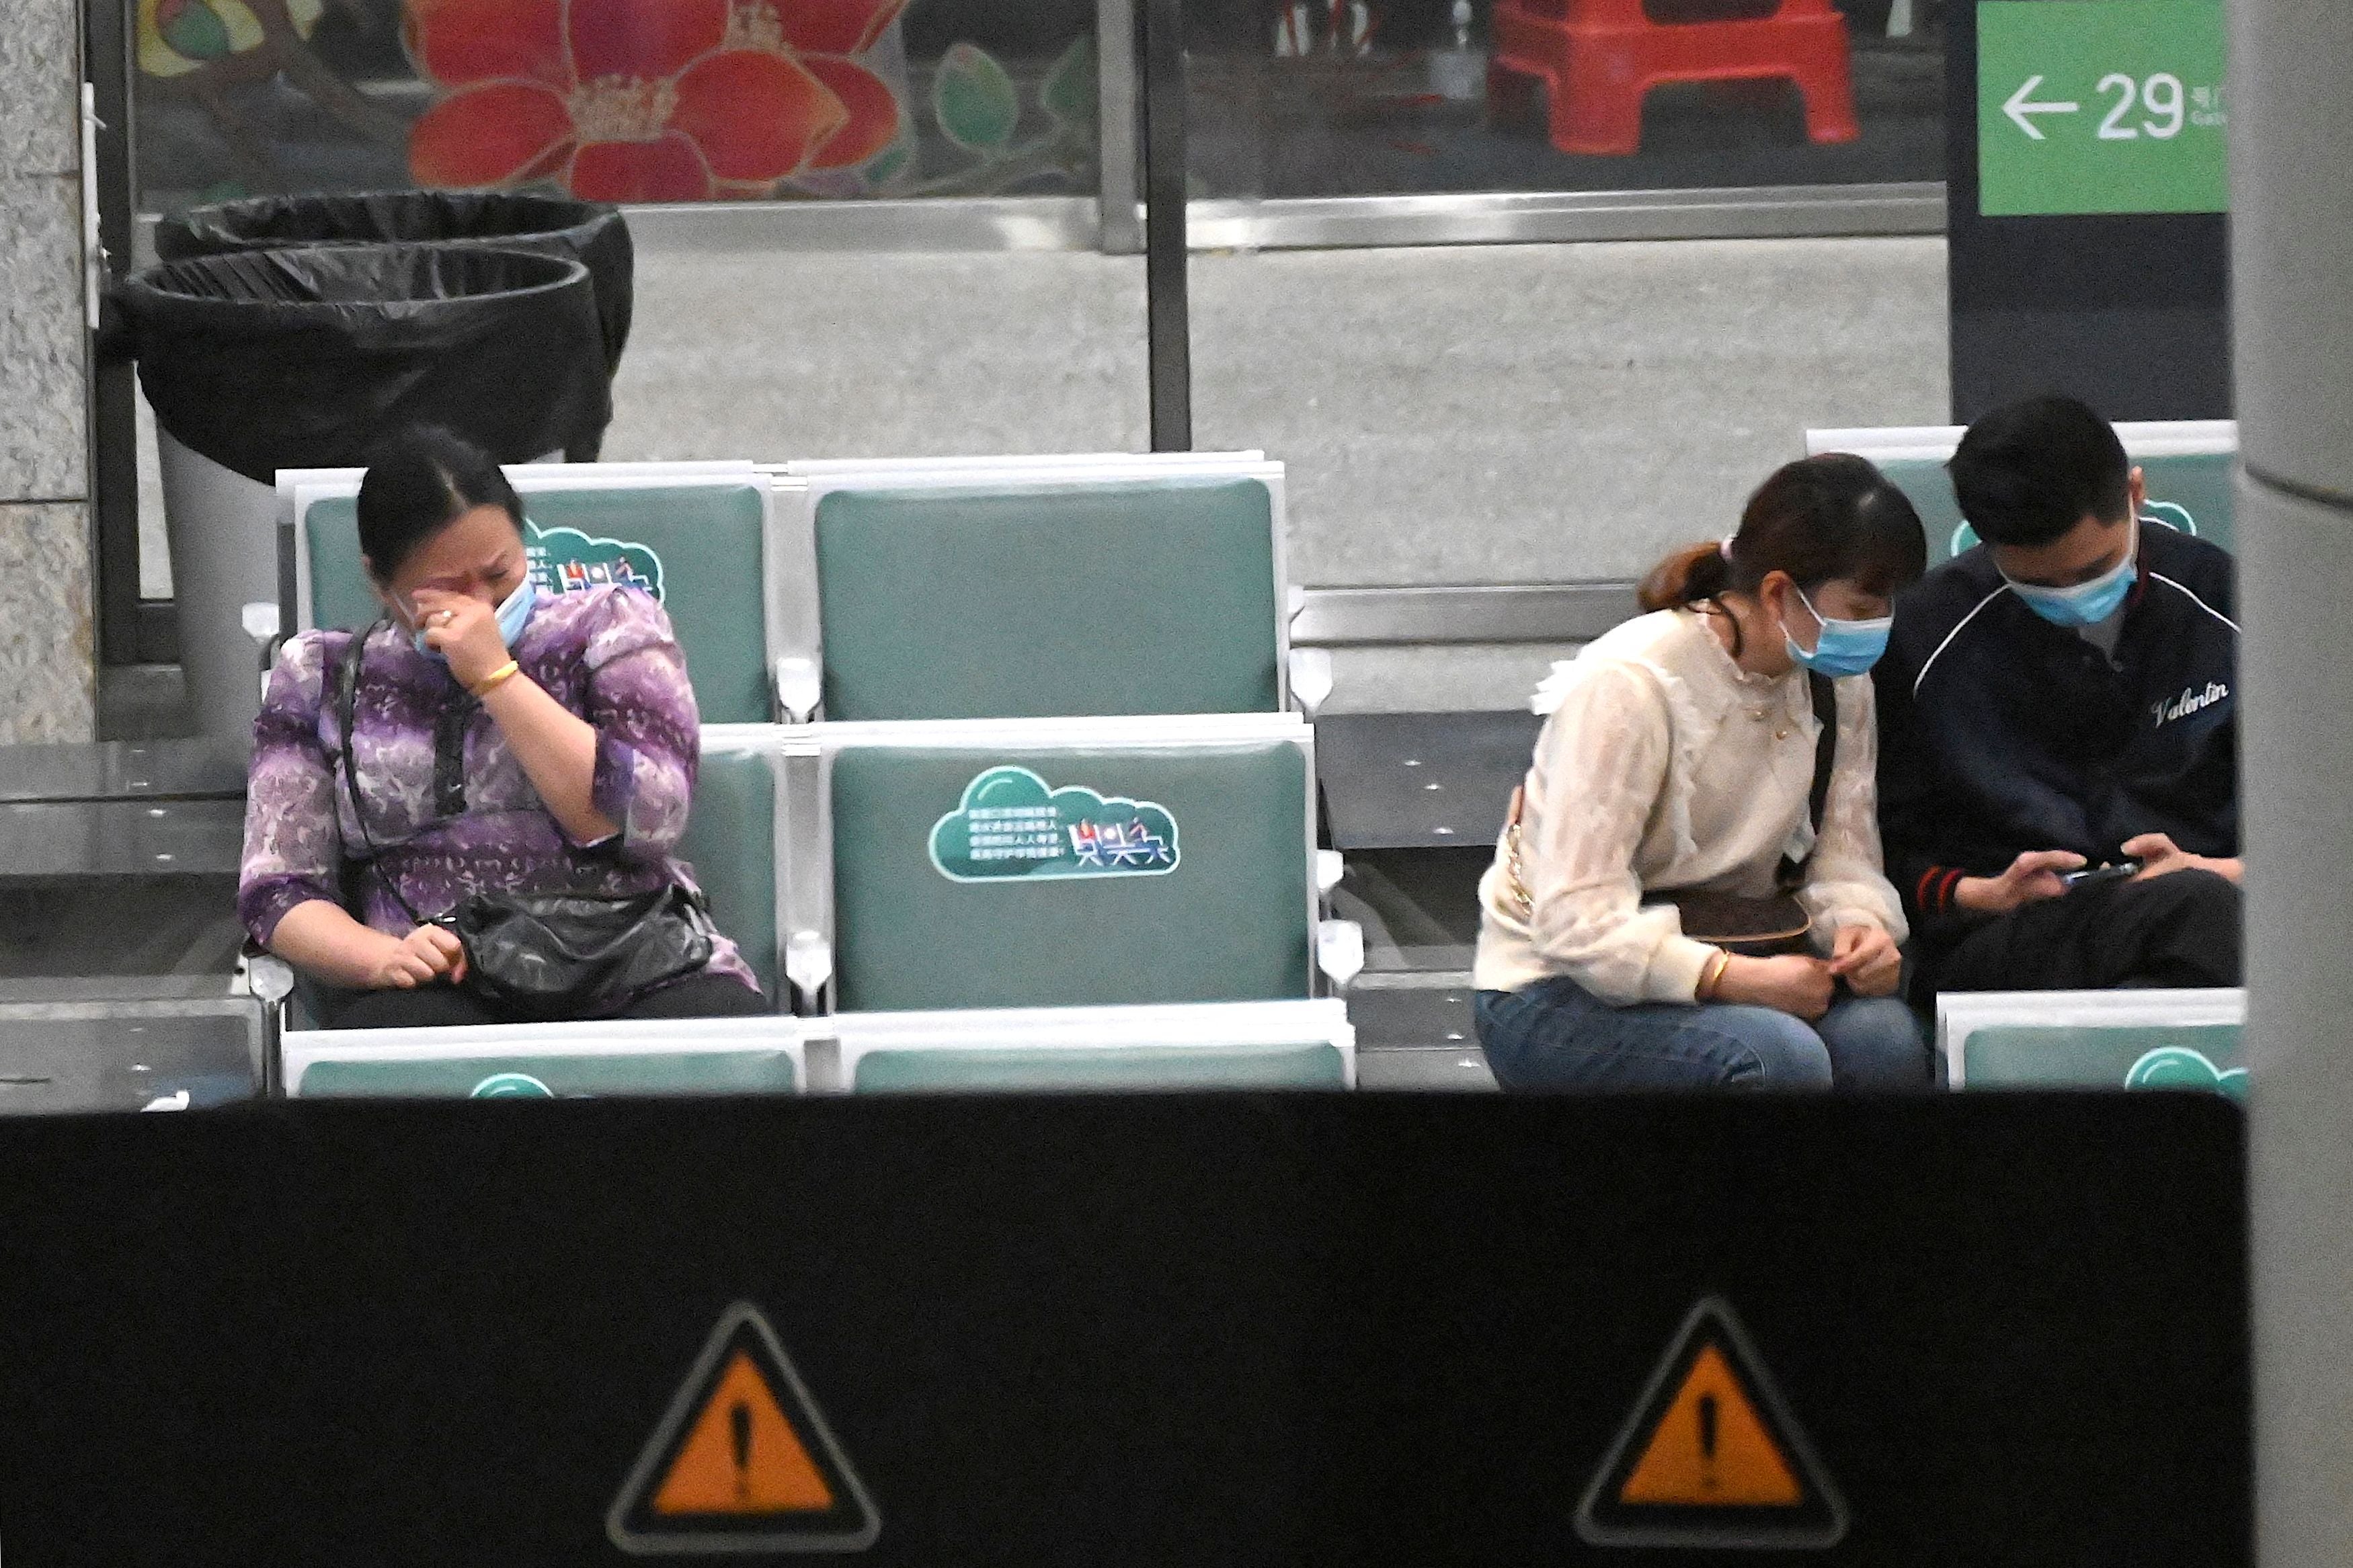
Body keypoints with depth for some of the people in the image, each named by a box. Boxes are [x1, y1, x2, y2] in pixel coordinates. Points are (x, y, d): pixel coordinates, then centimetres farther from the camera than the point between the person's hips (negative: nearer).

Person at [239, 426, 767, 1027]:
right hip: (435, 988, 0)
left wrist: (495, 677, -2)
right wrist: (383, 958, -13)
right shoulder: (322, 680, 16)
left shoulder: (609, 625, 15)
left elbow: (646, 823, -1)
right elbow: (278, 893, 9)